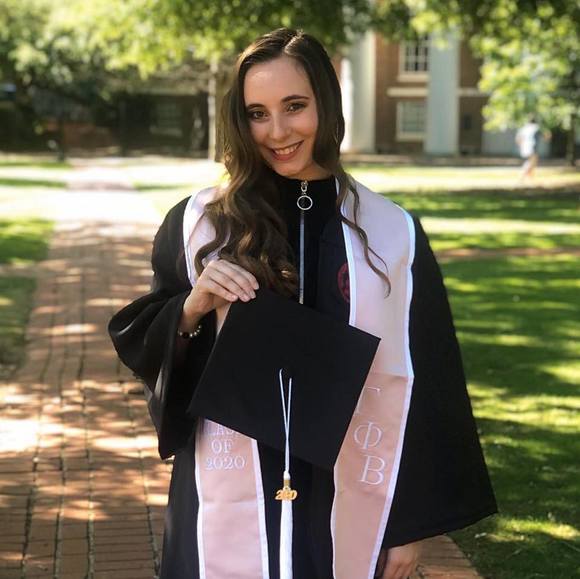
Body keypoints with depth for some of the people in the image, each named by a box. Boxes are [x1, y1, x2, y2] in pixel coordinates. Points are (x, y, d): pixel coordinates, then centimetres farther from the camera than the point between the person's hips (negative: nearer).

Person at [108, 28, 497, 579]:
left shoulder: (392, 233, -2)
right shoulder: (198, 222, -1)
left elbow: (419, 388, 0)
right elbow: (136, 340, 4)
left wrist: (411, 522, 0)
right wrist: (190, 309, -16)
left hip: (350, 508, 0)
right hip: (229, 508, 0)